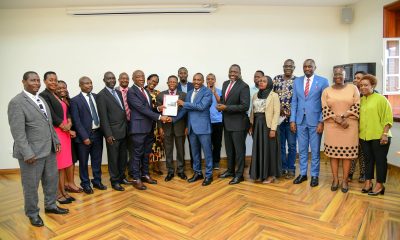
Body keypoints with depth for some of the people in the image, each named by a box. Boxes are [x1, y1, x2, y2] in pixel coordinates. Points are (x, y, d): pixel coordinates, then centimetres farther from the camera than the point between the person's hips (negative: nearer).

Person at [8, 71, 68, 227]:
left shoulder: (41, 99, 11)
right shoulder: (17, 102, -13)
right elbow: (17, 132, -18)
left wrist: (55, 140, 12)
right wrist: (27, 153, -21)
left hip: (49, 149, 7)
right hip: (32, 152, -7)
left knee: (52, 179, 18)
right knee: (31, 185, 9)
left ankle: (50, 206, 37)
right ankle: (32, 213, 27)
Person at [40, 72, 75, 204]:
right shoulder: (43, 95, -8)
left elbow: (66, 112, 12)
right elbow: (52, 116, -15)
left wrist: (69, 123, -8)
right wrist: (66, 128, -8)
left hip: (65, 133, 8)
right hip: (55, 134, -7)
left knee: (63, 164, 12)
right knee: (56, 165, 1)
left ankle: (63, 191, 22)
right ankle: (58, 194, 13)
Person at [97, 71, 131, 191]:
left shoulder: (119, 92, 14)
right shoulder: (101, 95, -7)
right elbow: (103, 117, -12)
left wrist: (127, 127, 10)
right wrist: (108, 134, -15)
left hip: (123, 131, 6)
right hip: (113, 132, -6)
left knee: (123, 156, 14)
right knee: (113, 158, 6)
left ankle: (122, 177, 30)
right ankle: (115, 181, 20)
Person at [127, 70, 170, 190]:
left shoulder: (146, 91, 17)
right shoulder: (131, 92, -11)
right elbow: (142, 108, -19)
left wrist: (157, 108, -1)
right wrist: (159, 117, -22)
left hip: (148, 127, 8)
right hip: (138, 127, -8)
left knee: (146, 153, 15)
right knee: (137, 153, 1)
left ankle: (145, 174, 28)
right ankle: (136, 179, 11)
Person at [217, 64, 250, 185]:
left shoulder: (243, 86, -14)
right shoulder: (225, 83, 9)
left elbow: (245, 106, -20)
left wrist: (226, 108, -20)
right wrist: (221, 105, -3)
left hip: (238, 122, -7)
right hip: (227, 121, 8)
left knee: (239, 149, 4)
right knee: (229, 148, 18)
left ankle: (239, 174, 17)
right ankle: (230, 170, 34)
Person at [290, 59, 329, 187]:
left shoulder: (323, 81, -2)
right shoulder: (297, 81, 8)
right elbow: (294, 102, 7)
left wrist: (321, 122, -10)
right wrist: (292, 120, 0)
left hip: (315, 121, -3)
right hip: (300, 120, 3)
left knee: (315, 150, 7)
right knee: (302, 149, 11)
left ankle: (314, 175, 20)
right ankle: (303, 174, 24)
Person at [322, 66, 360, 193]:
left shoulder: (353, 88, 5)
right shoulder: (326, 91, 6)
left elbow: (356, 106, -2)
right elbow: (325, 109, -2)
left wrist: (344, 117, -14)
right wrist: (337, 119, -13)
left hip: (350, 126, 0)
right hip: (332, 126, 1)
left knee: (347, 153, 3)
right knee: (333, 153, 5)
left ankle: (345, 180, 15)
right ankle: (335, 179, 16)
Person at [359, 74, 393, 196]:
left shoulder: (381, 99, -5)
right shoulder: (360, 100, 9)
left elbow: (388, 118, -9)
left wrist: (385, 134, -15)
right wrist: (357, 133, 6)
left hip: (379, 136, -5)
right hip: (364, 136, 5)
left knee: (380, 160, 5)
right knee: (368, 159, 13)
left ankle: (379, 185, 15)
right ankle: (368, 182, 23)